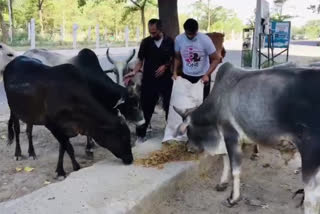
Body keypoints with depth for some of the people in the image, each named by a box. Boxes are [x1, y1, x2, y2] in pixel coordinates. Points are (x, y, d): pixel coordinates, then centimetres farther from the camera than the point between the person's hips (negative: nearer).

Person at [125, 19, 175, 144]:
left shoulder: (169, 42, -3)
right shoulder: (145, 42, -3)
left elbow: (173, 58, 7)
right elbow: (140, 61, -2)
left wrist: (165, 66, -11)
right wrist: (134, 72, -18)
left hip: (165, 80, 1)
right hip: (149, 80, -1)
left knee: (169, 106, 13)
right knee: (146, 108, 2)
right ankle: (140, 135, 13)